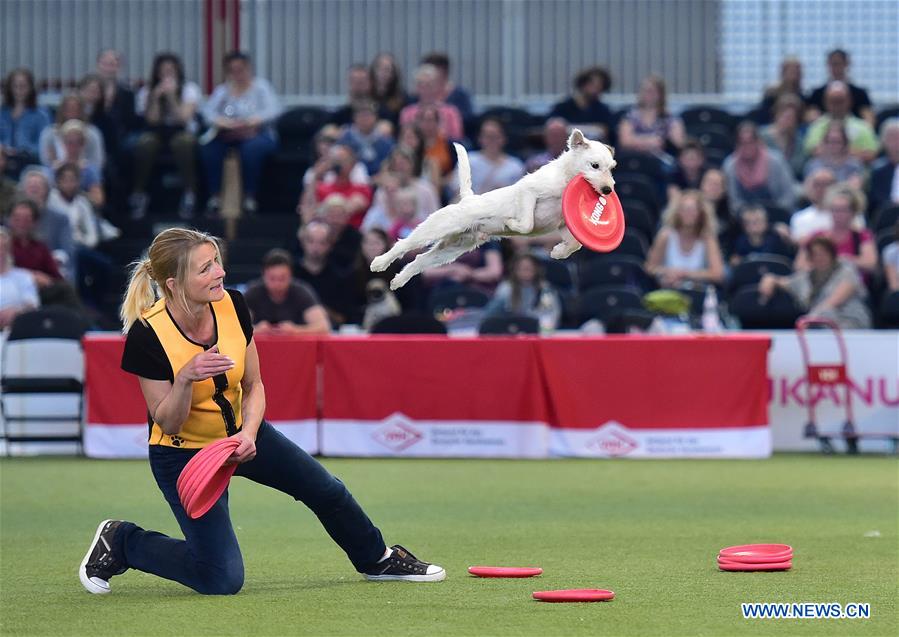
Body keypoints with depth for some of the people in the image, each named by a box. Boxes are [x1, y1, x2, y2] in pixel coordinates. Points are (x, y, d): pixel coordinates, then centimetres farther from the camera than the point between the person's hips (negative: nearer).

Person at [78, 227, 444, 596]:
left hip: (240, 432, 6)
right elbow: (167, 422, -22)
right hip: (183, 452, -6)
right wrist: (186, 378, -40)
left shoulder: (232, 306, -15)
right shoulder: (146, 336, -29)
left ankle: (376, 559, 41)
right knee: (223, 581, -11)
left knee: (327, 491, 13)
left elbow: (253, 385, -2)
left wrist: (249, 433, -20)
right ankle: (121, 542, 9)